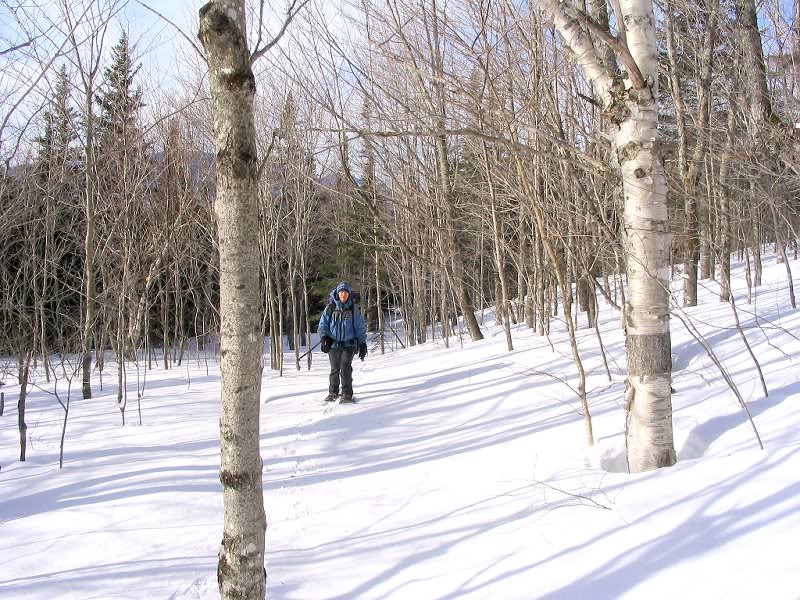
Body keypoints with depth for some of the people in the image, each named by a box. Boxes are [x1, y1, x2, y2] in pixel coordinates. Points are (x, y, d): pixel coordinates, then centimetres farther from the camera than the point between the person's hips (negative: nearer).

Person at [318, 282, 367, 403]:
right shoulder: (330, 308, 6)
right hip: (333, 344, 1)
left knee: (345, 366, -15)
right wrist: (323, 337, -8)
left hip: (349, 344, -1)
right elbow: (323, 324, 8)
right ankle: (333, 392, 19)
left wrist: (362, 344, 4)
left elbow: (360, 327, 10)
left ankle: (347, 394, -10)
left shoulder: (353, 309, 6)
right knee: (335, 369, 3)